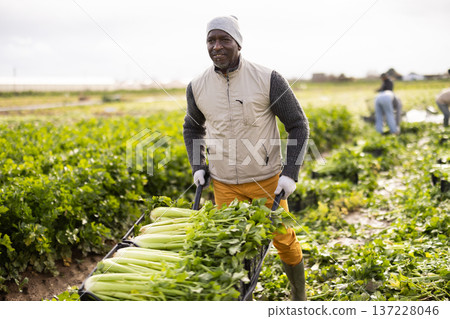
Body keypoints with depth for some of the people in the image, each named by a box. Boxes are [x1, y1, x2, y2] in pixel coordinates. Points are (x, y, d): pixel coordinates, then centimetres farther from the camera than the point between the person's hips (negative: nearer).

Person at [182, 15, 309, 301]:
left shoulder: (268, 80, -13)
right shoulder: (197, 87, -3)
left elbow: (299, 125, -6)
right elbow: (192, 128, 16)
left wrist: (290, 173, -13)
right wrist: (197, 167, 5)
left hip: (267, 179, -2)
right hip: (224, 183, 2)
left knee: (284, 239, 11)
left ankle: (300, 295, 36)